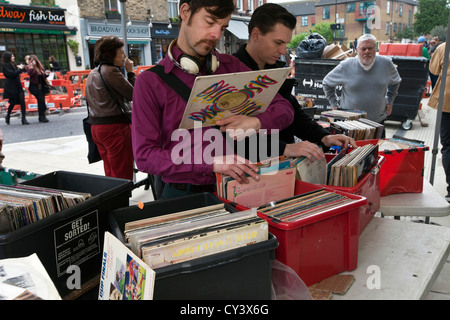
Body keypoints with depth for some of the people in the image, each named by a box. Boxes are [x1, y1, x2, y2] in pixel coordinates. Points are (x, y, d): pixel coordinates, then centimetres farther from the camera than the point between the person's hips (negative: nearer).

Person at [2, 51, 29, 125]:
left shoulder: (13, 64, 13)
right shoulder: (5, 65, -9)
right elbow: (12, 74, -19)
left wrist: (22, 67, 8)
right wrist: (20, 69, -8)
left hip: (18, 86, 6)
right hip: (11, 88, -6)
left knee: (22, 101, -6)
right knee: (13, 103, 3)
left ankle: (24, 118, -6)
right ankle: (8, 116, 27)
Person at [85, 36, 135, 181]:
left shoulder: (92, 73, 18)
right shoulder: (110, 71, -11)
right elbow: (133, 94, -10)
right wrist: (130, 72, 2)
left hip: (96, 126, 9)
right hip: (115, 126, -9)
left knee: (110, 174, 16)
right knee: (123, 176, -4)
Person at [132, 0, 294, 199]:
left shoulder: (231, 67, 7)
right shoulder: (150, 82, -4)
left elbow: (284, 109, 9)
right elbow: (144, 156, -11)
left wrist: (256, 122, -15)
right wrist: (211, 163, -24)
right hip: (182, 195, -2)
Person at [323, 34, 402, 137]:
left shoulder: (386, 64, 1)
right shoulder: (345, 66, -7)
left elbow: (395, 82, 21)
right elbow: (327, 83, 8)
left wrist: (389, 102, 14)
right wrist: (334, 104, 4)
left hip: (378, 121, 2)